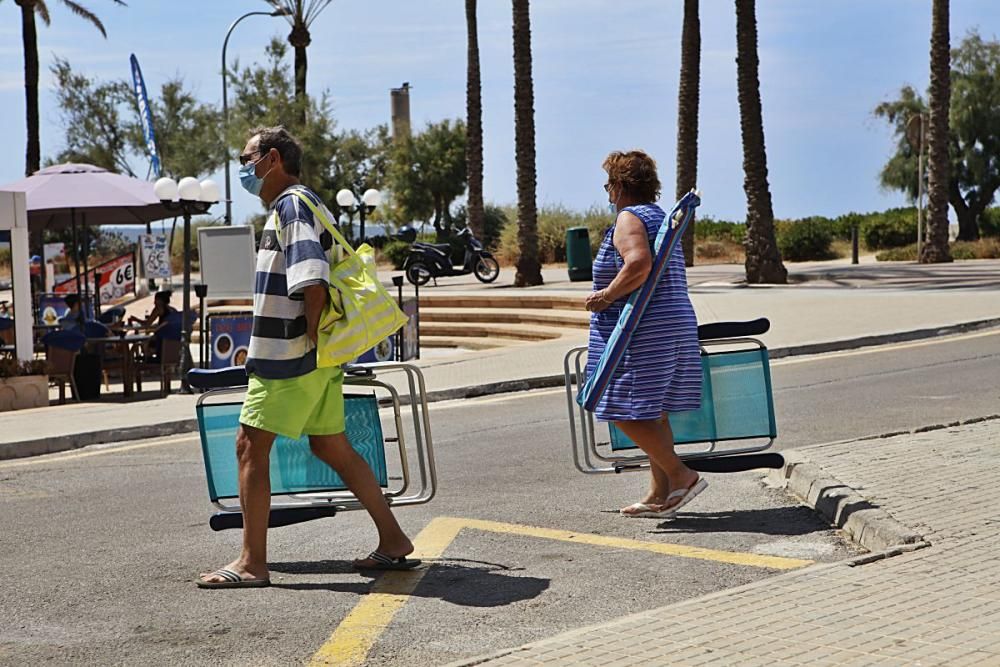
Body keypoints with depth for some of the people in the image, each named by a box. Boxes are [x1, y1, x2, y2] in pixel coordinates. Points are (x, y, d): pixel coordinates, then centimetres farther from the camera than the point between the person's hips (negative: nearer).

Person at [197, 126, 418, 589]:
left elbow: (313, 284, -23)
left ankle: (252, 563, -3)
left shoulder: (291, 206, -12)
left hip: (288, 354, -10)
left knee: (251, 446, -5)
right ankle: (393, 541, 17)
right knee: (330, 446, 14)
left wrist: (309, 340, -18)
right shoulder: (300, 204, 19)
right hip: (316, 357, 10)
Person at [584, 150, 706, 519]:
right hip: (676, 323, 10)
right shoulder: (661, 217, 20)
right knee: (652, 412, 12)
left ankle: (680, 475, -7)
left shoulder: (628, 219, -10)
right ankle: (660, 495, 13)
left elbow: (639, 265, -28)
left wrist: (607, 296, -17)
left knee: (626, 412, -7)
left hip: (642, 332, -10)